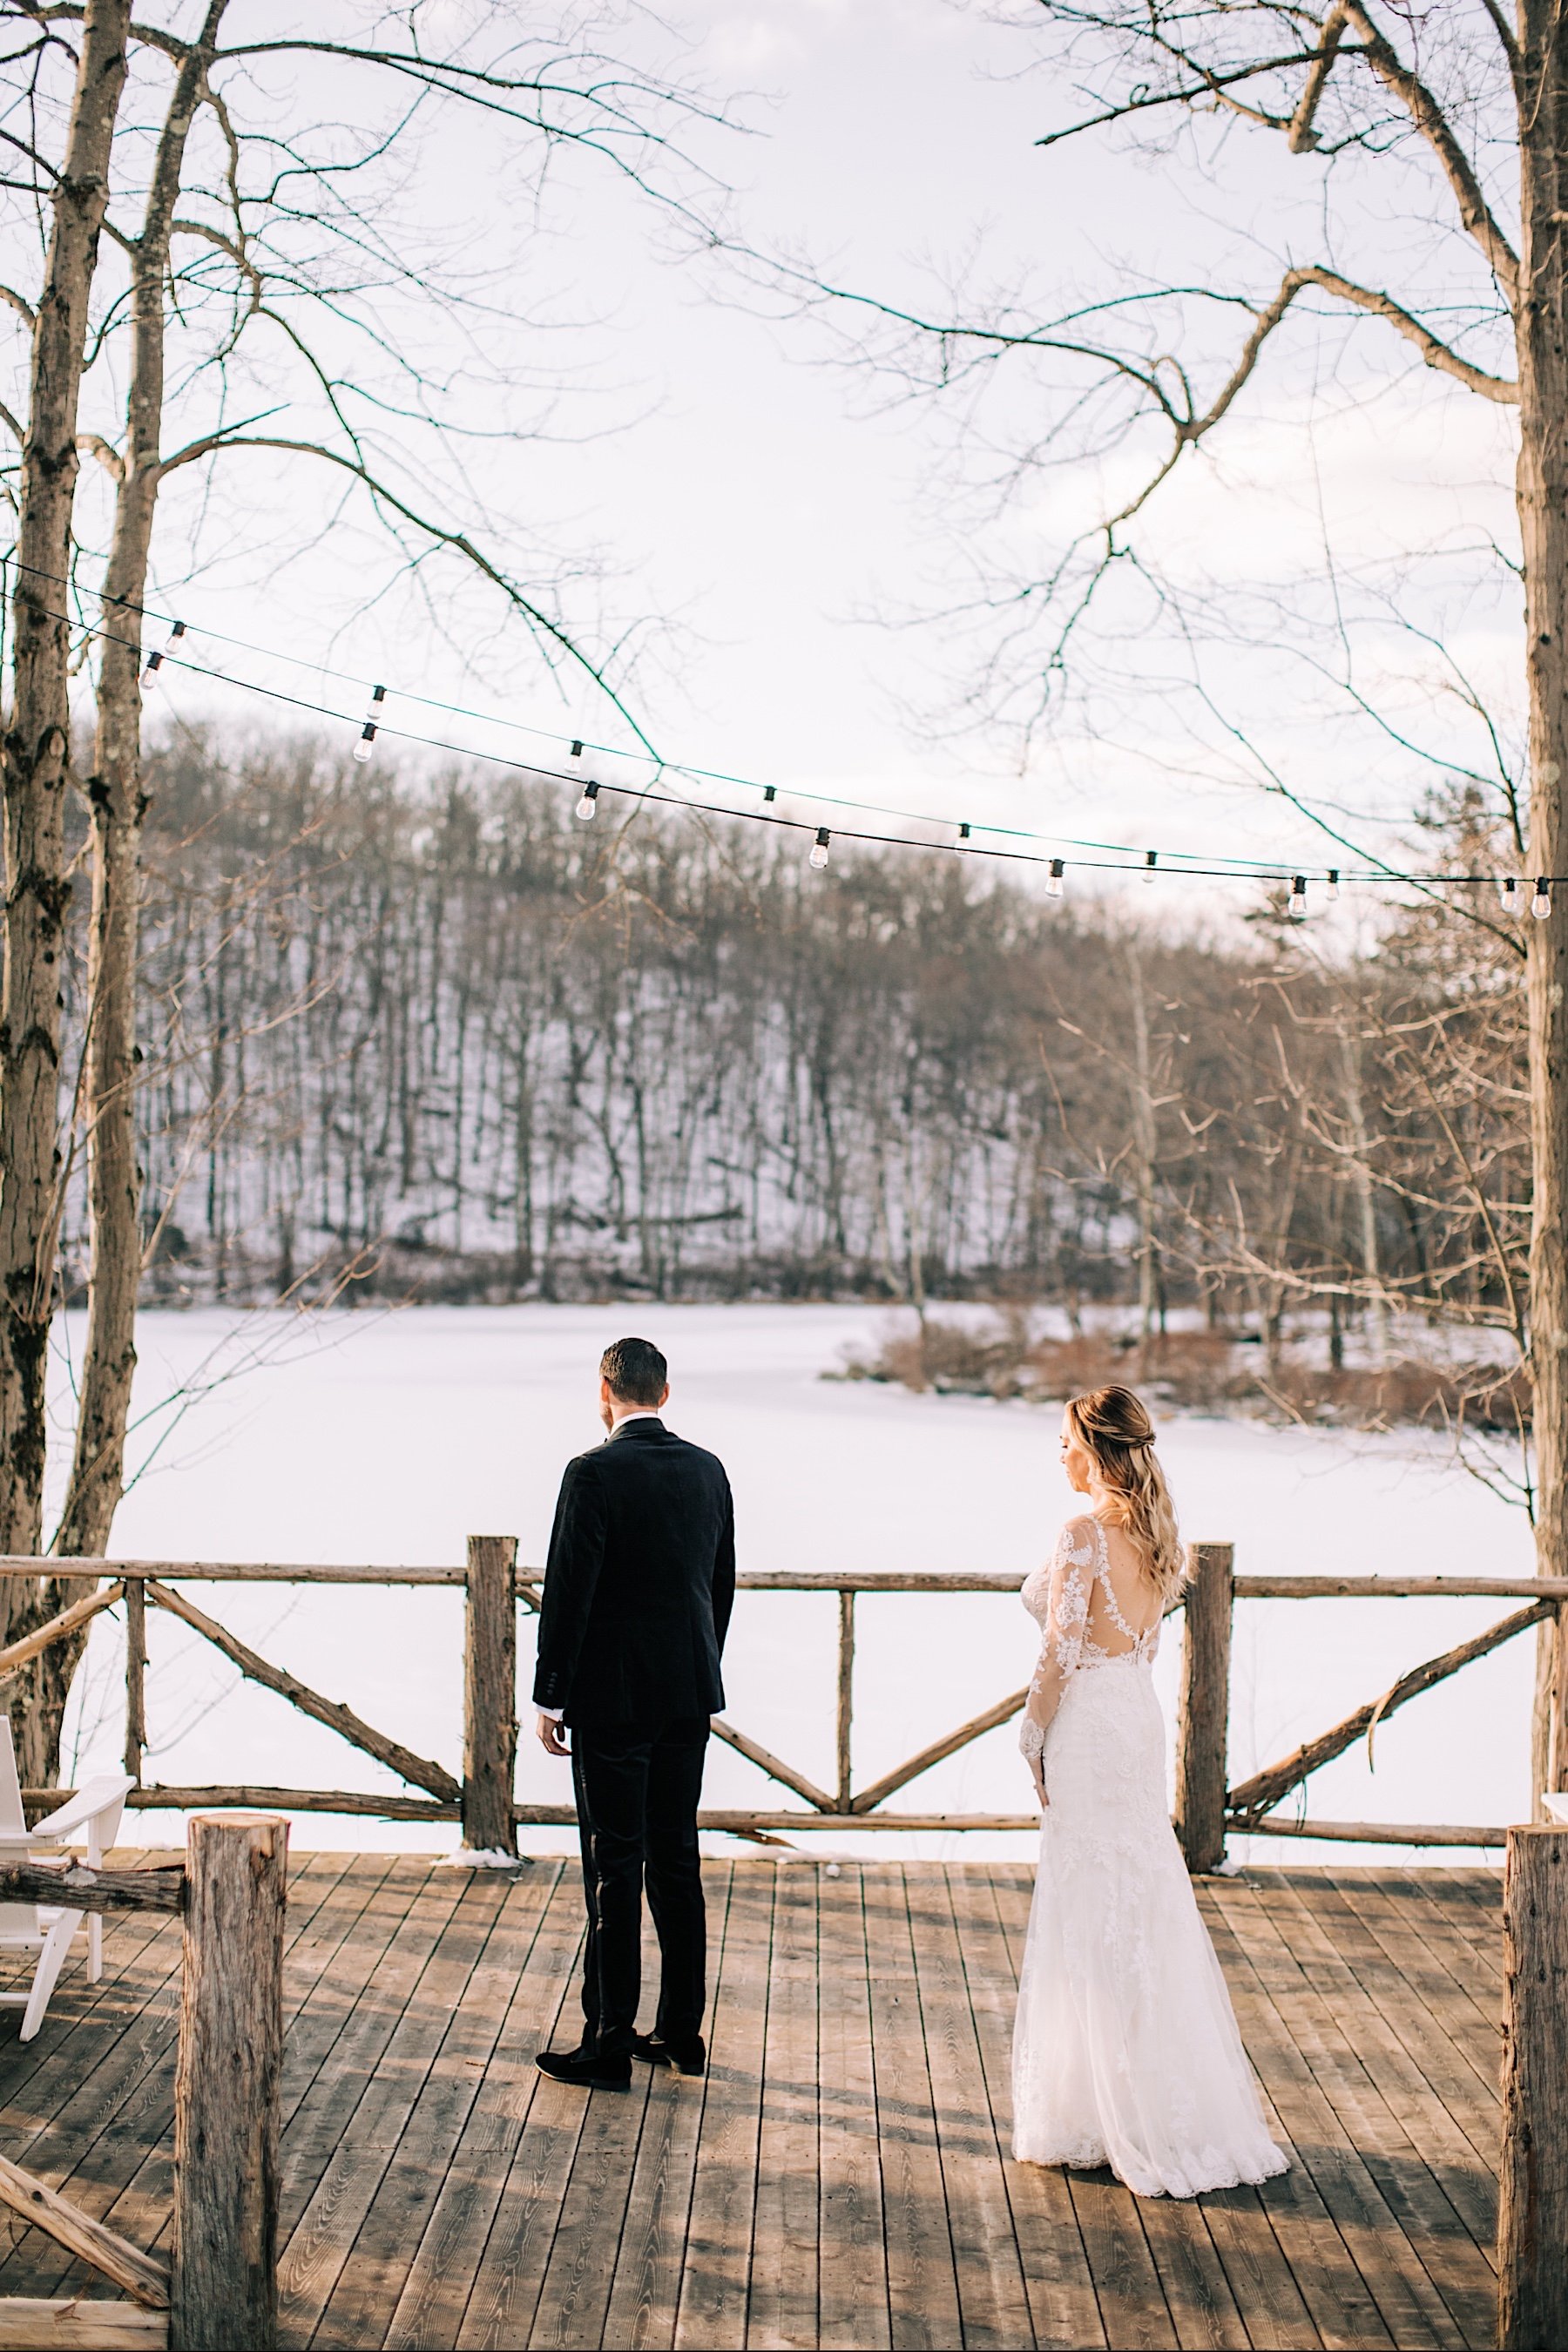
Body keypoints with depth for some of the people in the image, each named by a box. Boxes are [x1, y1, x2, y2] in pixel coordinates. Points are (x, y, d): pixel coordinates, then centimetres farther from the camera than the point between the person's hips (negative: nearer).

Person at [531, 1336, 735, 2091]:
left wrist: (550, 1697, -7)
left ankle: (609, 2044, 5)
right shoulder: (708, 1470, 5)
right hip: (689, 1694, 6)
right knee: (677, 1862, 13)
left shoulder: (595, 1472, -14)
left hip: (612, 1696, -6)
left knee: (614, 1868, -1)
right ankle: (681, 2033, 20)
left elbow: (569, 1593, -14)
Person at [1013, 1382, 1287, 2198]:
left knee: (1096, 1915, 0)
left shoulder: (1085, 1532, -17)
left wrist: (1033, 1735, -7)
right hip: (1140, 1713, 9)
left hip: (1090, 1725, -9)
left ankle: (1120, 2117, 7)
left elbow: (1063, 1654, -18)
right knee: (1141, 1904, 15)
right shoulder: (1153, 1529, 8)